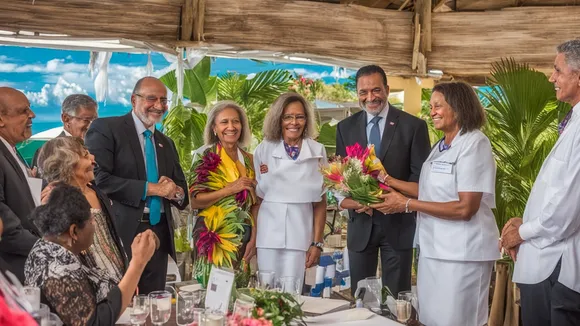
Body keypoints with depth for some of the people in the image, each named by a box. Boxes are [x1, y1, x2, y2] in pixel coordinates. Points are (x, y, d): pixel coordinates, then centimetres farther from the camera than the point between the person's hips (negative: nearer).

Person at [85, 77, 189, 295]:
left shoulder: (166, 143, 19)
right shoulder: (105, 128, -2)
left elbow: (182, 189, 20)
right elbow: (97, 179, -14)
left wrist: (175, 192, -5)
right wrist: (150, 188, -15)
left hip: (159, 233, 6)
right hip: (122, 232, -6)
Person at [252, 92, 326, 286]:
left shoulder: (317, 152, 1)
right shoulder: (264, 150, 2)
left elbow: (320, 202, 4)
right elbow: (256, 198, 5)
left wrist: (317, 242, 1)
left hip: (299, 235, 0)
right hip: (268, 235, 0)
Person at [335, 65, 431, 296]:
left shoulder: (413, 126, -3)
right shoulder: (346, 127, 7)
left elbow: (421, 175, -5)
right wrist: (344, 199, -13)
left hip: (398, 223, -2)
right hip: (360, 223, 3)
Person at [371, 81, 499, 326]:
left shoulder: (474, 144, -14)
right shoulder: (441, 146, 13)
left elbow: (465, 208, -21)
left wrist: (408, 204, -18)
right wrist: (387, 180, 7)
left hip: (461, 253, -8)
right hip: (434, 248, 8)